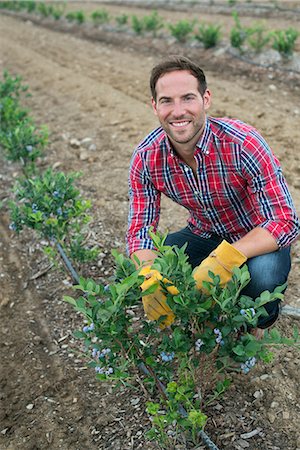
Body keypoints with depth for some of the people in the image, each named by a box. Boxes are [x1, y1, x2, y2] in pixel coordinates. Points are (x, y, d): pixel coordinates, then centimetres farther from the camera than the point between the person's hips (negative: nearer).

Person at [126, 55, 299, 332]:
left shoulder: (243, 143, -29)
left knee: (262, 276, -36)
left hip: (260, 239, -3)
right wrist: (149, 277, -34)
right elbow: (140, 229, -12)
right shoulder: (146, 158, -16)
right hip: (204, 235, 4)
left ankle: (256, 324, 3)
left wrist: (225, 258, -45)